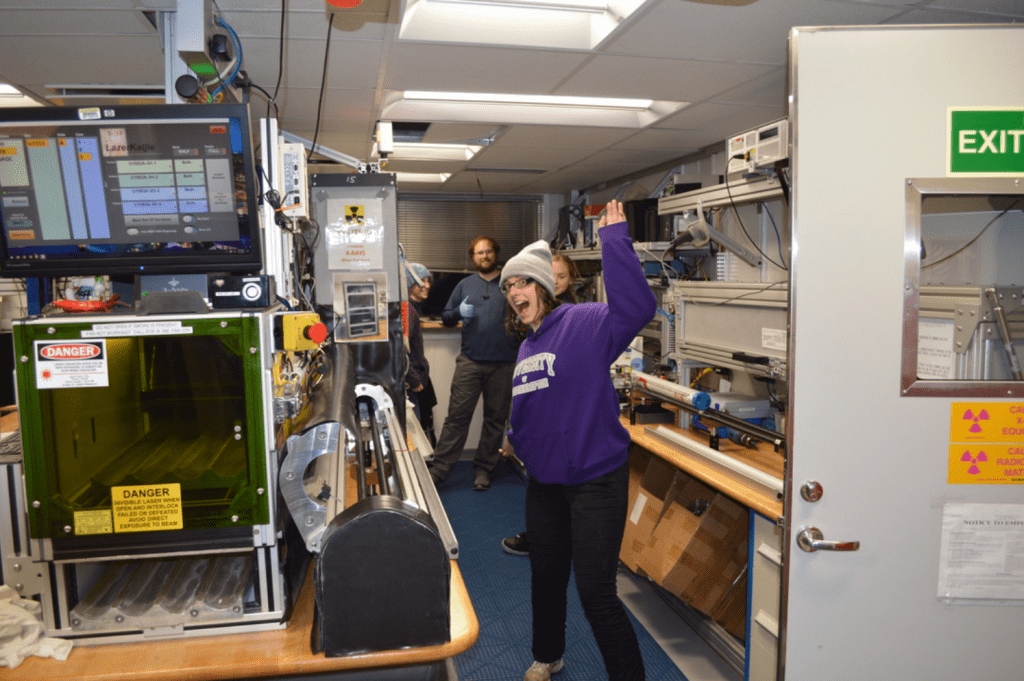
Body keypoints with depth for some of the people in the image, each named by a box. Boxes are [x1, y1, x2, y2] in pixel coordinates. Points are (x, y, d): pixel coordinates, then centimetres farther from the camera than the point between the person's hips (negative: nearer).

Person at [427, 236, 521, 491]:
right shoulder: (465, 285, 13)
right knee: (456, 416, -2)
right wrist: (459, 312, -6)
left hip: (504, 364, 0)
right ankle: (439, 468, 3)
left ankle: (483, 469, 20)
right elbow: (446, 317, 15)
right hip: (470, 362, 0)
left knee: (495, 418, 8)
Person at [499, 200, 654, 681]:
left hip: (595, 479, -8)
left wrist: (614, 237, -34)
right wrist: (516, 441, 11)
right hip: (543, 480, 8)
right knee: (545, 576, 23)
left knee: (596, 592, -4)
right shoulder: (525, 348, 9)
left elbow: (636, 305, -34)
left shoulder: (584, 323, -15)